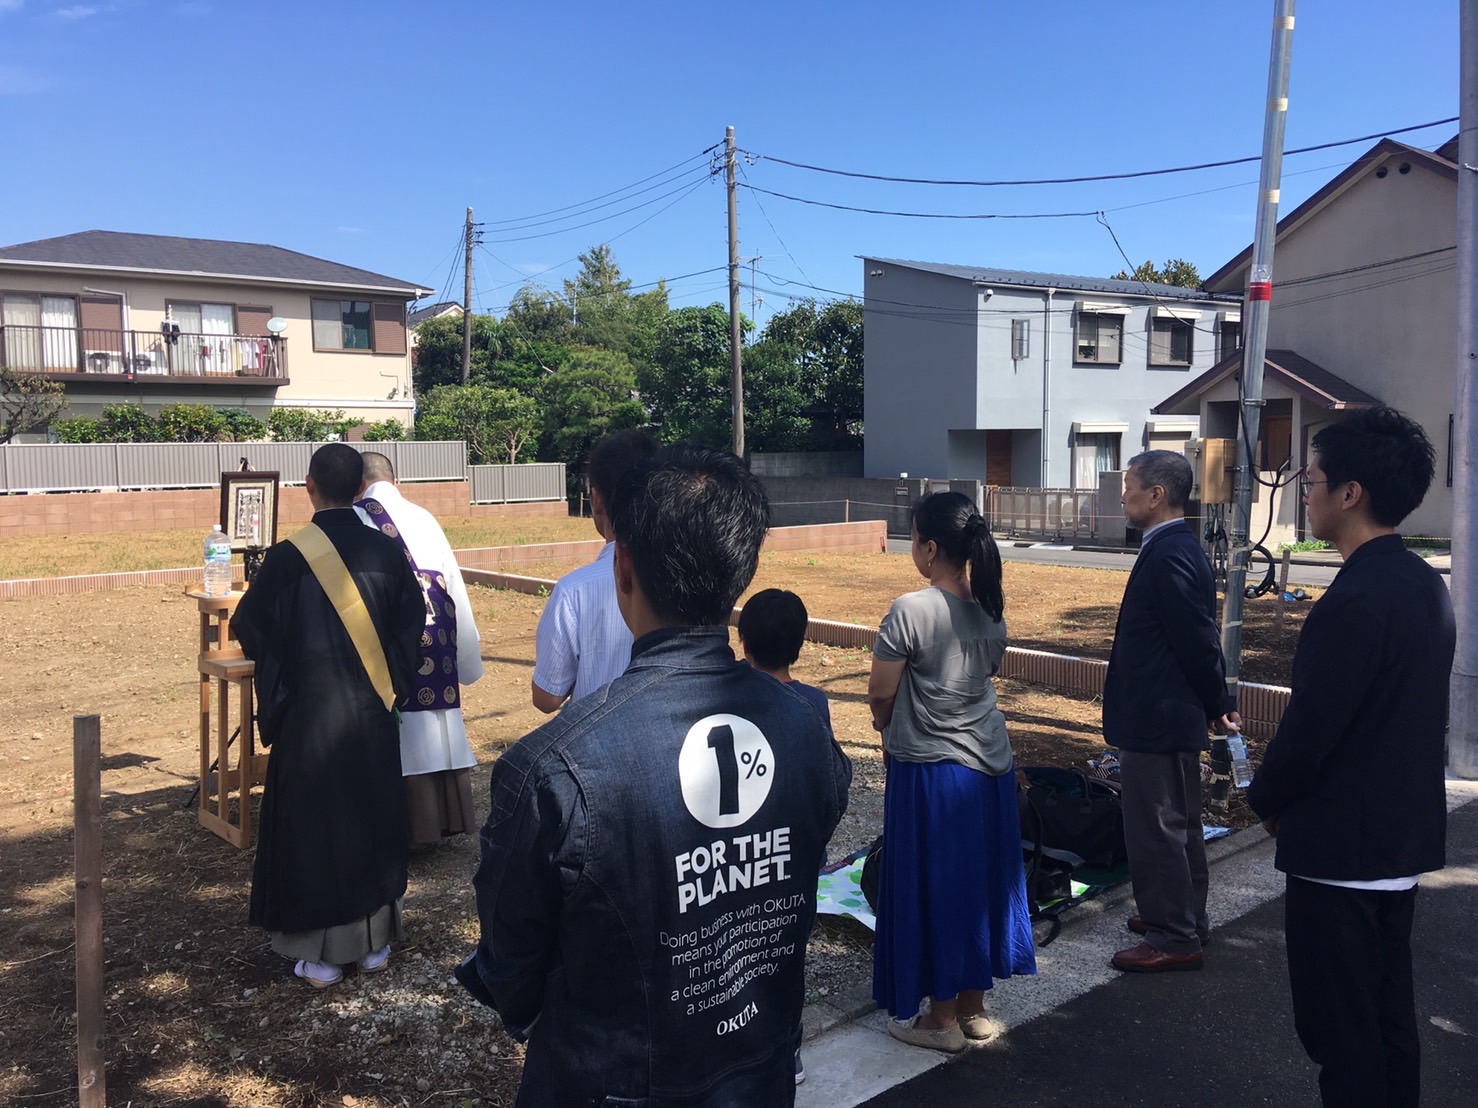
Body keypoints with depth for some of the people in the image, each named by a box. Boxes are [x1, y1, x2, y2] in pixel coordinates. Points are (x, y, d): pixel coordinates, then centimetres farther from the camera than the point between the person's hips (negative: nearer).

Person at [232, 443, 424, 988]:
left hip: (310, 713, -3)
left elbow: (248, 626, -3)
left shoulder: (288, 557, -15)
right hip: (373, 713, 3)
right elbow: (413, 622, 4)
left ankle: (321, 954, 18)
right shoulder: (386, 552, -5)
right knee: (373, 818, 16)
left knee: (312, 824, 9)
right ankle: (375, 941, 26)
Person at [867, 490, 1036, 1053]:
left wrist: (891, 734, 8)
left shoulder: (911, 611, -20)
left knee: (933, 885, 7)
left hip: (930, 769, -7)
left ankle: (941, 1020, 20)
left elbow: (880, 696, -13)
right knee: (981, 879, 16)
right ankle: (974, 1007, 31)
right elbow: (985, 675, 10)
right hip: (990, 763, 7)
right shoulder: (991, 609, 1)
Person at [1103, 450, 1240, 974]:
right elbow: (1200, 637, 14)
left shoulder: (1170, 556, -22)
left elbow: (1199, 639, -20)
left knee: (1155, 828, 1)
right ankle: (1186, 917, 35)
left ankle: (1174, 939, 12)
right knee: (1179, 824, 21)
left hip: (1157, 719, -11)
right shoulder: (1177, 548, 10)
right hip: (1170, 715, 11)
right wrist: (1217, 705, 17)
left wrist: (1218, 705, -8)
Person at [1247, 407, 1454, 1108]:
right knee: (1389, 1010, 20)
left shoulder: (1354, 601, -24)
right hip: (1406, 835, 9)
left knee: (1339, 1027, 4)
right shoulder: (1425, 584, 5)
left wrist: (1265, 799, -2)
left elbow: (1308, 727, -21)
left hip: (1341, 847, -9)